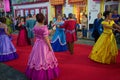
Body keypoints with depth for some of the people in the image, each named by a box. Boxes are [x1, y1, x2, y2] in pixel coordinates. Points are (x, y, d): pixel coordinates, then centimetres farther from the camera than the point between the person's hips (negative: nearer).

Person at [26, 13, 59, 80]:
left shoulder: (35, 27, 1)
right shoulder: (44, 27, -20)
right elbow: (46, 38, -20)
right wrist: (50, 46, -12)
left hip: (37, 44, 7)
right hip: (44, 44, -7)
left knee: (37, 58, 16)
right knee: (44, 59, 4)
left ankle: (36, 74, 29)